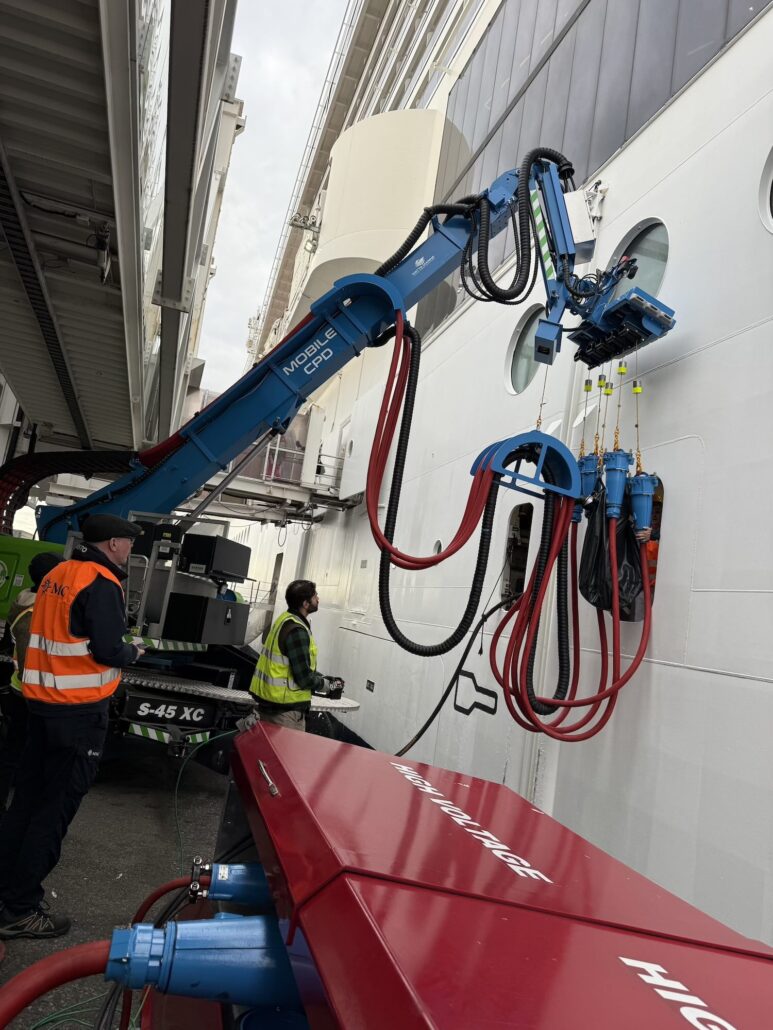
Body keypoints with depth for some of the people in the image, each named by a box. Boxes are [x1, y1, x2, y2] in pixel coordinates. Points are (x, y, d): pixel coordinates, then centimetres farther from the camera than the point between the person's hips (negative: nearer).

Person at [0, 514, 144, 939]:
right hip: (79, 712, -9)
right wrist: (132, 652, 0)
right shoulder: (101, 584, -17)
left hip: (41, 702, 9)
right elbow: (108, 652, -21)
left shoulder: (57, 574, 11)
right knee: (55, 809, 2)